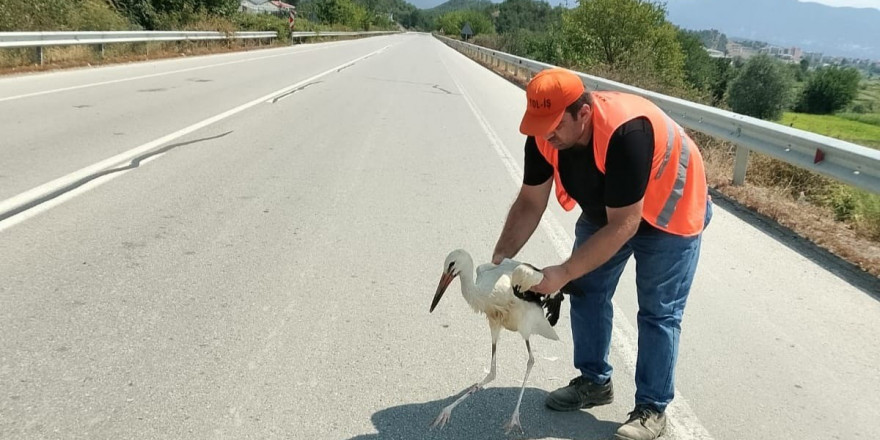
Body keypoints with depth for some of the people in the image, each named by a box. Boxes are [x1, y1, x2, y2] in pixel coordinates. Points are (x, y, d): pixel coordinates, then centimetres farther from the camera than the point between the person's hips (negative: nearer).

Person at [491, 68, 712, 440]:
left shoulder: (625, 133, -41)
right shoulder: (545, 134, -21)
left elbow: (623, 225, -38)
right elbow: (529, 203, -13)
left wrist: (564, 273, -38)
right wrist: (500, 259, -22)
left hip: (668, 215, -6)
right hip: (604, 211, 7)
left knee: (658, 313, -2)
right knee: (587, 293, 9)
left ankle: (652, 409, 13)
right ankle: (594, 382, 26)